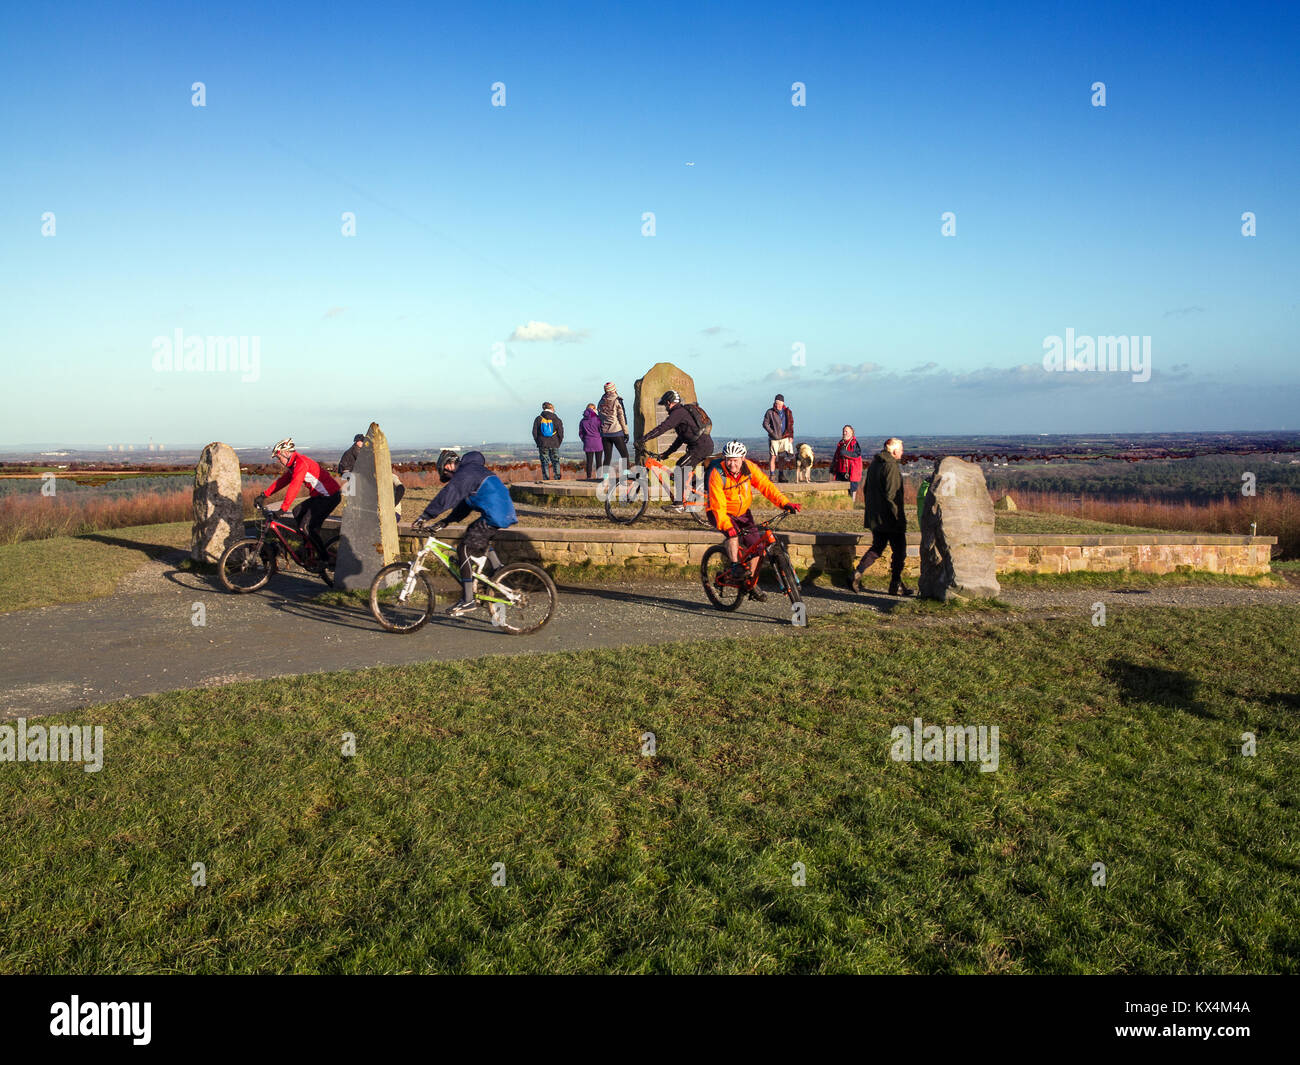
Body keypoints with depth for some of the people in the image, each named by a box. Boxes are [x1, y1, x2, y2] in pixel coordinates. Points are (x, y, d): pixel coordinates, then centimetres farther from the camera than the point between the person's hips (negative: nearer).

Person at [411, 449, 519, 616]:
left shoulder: (464, 473, -8)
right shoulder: (475, 470, 25)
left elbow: (446, 497, -17)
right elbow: (464, 503, 28)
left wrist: (424, 517, -15)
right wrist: (445, 522, 23)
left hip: (494, 517, -10)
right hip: (504, 513, 10)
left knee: (464, 550, -9)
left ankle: (468, 600, -10)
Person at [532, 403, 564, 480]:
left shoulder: (538, 419, 1)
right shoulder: (556, 419, 0)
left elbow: (534, 432, 1)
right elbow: (561, 433, 0)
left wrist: (538, 443, 10)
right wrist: (558, 443, 12)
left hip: (543, 445, 0)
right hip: (554, 445, 0)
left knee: (544, 462, 4)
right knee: (555, 461, 8)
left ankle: (546, 478, -1)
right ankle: (557, 476, -4)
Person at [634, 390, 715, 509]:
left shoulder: (678, 412, -9)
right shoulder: (685, 411, 23)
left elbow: (662, 428, -20)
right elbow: (681, 438, 27)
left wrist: (642, 440, -21)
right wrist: (667, 453, 25)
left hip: (701, 446, -10)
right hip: (707, 445, 10)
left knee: (680, 470, -11)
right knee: (681, 465, 23)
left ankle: (679, 504, -14)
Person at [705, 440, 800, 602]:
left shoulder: (749, 467, -15)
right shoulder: (717, 474, -27)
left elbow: (766, 485, -16)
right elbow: (718, 506, -29)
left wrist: (785, 503, -28)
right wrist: (727, 526, -42)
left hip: (742, 512, 4)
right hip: (721, 514, -4)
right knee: (733, 532, -35)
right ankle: (735, 565, -17)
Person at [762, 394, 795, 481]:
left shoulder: (788, 412, 8)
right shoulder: (770, 412, -1)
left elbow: (791, 425, 12)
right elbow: (765, 424, -2)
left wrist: (791, 436, 2)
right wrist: (772, 433, -12)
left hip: (785, 438, 2)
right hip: (774, 438, -2)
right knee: (772, 457, -2)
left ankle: (782, 474, 12)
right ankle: (771, 475, 3)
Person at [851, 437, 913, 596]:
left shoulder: (874, 463, 11)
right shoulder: (891, 466, -17)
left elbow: (866, 489, 18)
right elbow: (891, 495, -22)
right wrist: (899, 516, -18)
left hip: (874, 517, 8)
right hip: (890, 519, -8)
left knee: (877, 548, 17)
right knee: (899, 551, 4)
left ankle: (858, 573, 1)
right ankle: (896, 586, 9)